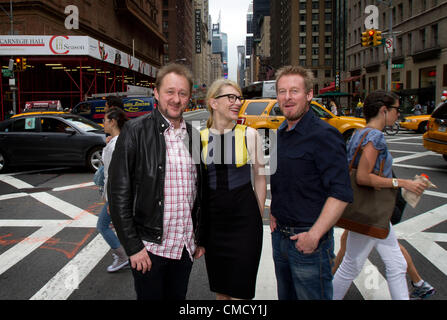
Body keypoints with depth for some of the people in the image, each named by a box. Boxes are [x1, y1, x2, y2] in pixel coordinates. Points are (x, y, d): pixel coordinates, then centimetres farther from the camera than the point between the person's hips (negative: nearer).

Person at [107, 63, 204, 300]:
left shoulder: (193, 135, 5)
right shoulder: (135, 131, -9)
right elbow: (118, 192, -11)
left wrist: (199, 238, 12)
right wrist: (133, 246, -13)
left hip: (185, 246, 5)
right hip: (149, 248, -4)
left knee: (178, 297, 17)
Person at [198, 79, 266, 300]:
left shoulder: (249, 134, -3)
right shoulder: (200, 137, 0)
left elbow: (259, 177, 4)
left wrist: (259, 215, 4)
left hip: (244, 216, -2)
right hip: (212, 218, 2)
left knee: (240, 287, 2)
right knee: (218, 284, 16)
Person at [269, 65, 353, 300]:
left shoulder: (324, 135, -16)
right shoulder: (281, 133, 9)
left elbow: (341, 193, -21)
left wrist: (314, 235, -22)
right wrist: (273, 213, 12)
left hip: (309, 240, -7)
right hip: (279, 235, 8)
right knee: (285, 296, 21)